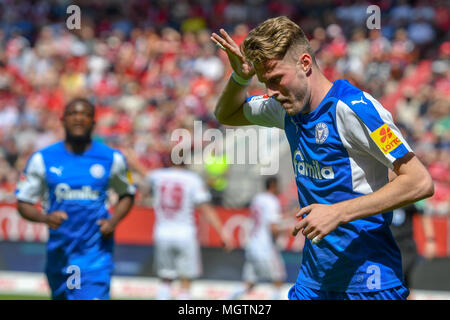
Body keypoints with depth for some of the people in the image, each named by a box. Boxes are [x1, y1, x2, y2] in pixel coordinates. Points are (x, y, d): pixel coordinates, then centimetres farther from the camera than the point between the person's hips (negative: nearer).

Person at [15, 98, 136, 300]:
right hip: (59, 252, 2)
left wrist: (113, 221, -3)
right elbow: (23, 202, 4)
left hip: (96, 253, -2)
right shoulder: (42, 159, 1)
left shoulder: (112, 159, 3)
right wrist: (45, 218, -17)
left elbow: (127, 195, 16)